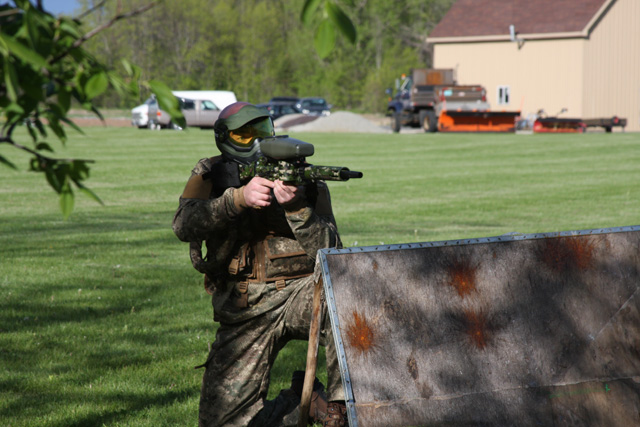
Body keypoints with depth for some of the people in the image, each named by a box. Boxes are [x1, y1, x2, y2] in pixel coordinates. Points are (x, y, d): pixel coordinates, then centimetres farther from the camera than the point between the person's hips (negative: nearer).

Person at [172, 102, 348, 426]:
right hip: (244, 310, 1)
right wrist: (239, 198, -29)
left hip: (301, 290, -1)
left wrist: (296, 208, -27)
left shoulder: (307, 180, 1)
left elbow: (330, 253, -11)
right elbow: (185, 226, -16)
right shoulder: (211, 175, 4)